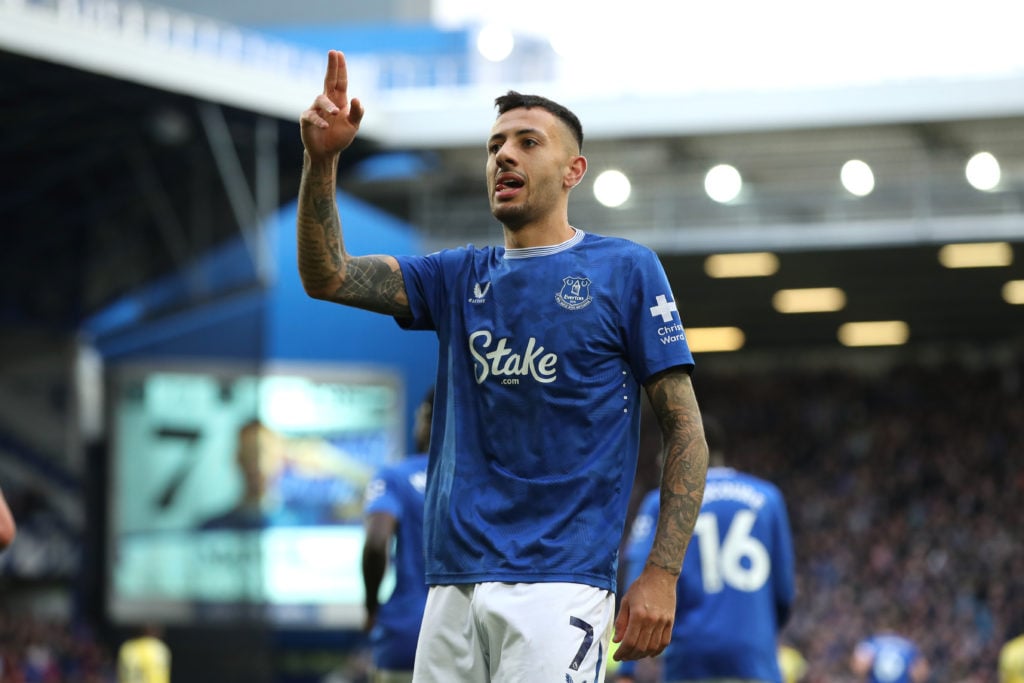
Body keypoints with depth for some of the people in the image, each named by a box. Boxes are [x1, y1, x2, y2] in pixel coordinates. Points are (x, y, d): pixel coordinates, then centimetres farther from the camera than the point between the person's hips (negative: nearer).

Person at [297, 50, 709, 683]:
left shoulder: (625, 269, 4)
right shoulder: (461, 276, 18)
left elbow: (686, 429, 0)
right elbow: (327, 277, 8)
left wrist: (661, 575, -9)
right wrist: (322, 161, -8)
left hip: (558, 585, -5)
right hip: (454, 585, 5)